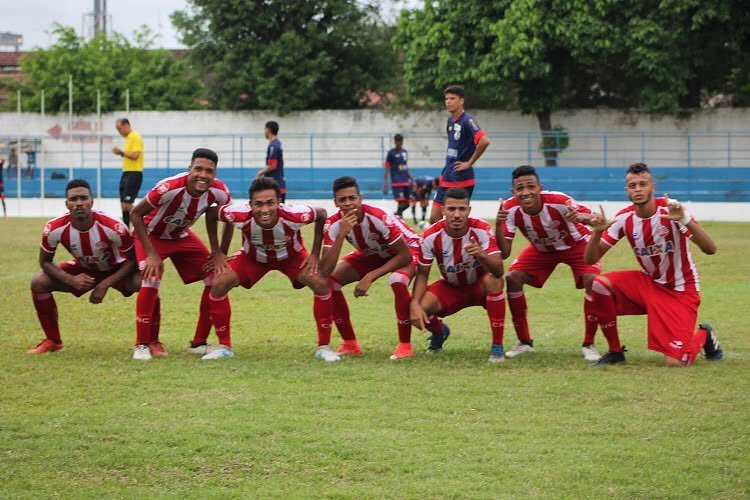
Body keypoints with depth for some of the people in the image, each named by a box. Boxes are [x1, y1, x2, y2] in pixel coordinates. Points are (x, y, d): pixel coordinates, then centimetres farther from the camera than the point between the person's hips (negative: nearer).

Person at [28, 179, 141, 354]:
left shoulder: (113, 226, -33)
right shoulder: (55, 228, -26)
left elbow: (133, 260, -19)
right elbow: (45, 261, -10)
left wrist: (105, 285, -26)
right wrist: (71, 280, -27)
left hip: (116, 270, -3)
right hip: (82, 270, 3)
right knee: (38, 282, -16)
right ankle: (52, 341, 4)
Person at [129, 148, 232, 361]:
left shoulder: (219, 192, -23)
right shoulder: (170, 188, -37)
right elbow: (135, 214, -25)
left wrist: (219, 253, -6)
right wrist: (151, 254, -27)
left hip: (182, 236, 5)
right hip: (152, 235, -5)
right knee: (151, 281, -26)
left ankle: (199, 342, 9)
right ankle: (142, 344, -10)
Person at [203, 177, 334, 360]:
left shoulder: (294, 215, -39)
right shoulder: (241, 216, -37)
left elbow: (322, 214, -17)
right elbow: (210, 214, -16)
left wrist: (315, 255, -16)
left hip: (291, 256, -1)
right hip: (252, 257, 1)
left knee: (321, 284, -23)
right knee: (218, 284, -18)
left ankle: (324, 346, -5)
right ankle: (224, 346, 0)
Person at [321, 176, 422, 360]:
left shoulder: (379, 218, -36)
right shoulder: (334, 224, -24)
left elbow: (405, 255, -28)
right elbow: (326, 269, -33)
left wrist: (370, 277, -32)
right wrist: (341, 235, -43)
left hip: (407, 247, -5)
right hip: (371, 254, 5)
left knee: (398, 281, -37)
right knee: (330, 280, -13)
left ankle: (405, 345, -19)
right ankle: (350, 344, 1)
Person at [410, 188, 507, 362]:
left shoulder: (482, 230, -26)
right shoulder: (432, 236, -20)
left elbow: (498, 270, -36)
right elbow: (422, 274, -10)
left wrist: (481, 255, -58)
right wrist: (414, 304, -27)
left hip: (479, 287, -2)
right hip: (449, 287, 2)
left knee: (493, 280, -38)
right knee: (417, 312, -25)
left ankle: (497, 346, -25)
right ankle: (439, 332, 16)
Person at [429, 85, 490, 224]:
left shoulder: (467, 120, -14)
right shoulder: (450, 121, 12)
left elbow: (484, 141, -28)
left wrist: (469, 163, -18)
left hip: (462, 180, -9)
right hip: (446, 178, 9)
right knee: (434, 220, 8)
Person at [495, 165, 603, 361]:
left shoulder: (557, 201, -37)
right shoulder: (511, 209, -27)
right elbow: (504, 253, -26)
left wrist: (580, 217, -63)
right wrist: (498, 225, -44)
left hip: (575, 244, -3)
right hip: (541, 249, 3)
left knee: (593, 280, -27)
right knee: (512, 278, -16)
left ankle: (588, 344, -9)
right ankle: (524, 342, 2)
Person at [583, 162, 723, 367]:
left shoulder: (670, 211, -19)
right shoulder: (624, 218, -7)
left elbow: (710, 249, -29)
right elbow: (590, 259, -6)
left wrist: (685, 220, -44)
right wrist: (597, 232, -27)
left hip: (681, 291, -4)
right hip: (649, 283, 4)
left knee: (675, 363, -17)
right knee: (600, 285, -22)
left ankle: (704, 336, 19)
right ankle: (615, 352, -3)